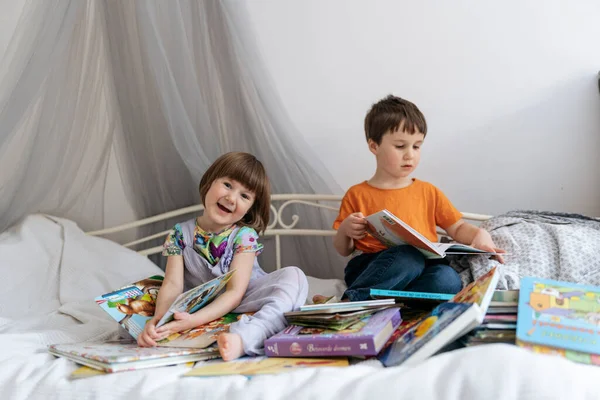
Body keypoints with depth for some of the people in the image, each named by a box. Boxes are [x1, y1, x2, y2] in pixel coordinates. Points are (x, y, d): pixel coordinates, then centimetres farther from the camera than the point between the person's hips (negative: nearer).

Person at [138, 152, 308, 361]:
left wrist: (192, 320, -36)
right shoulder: (180, 234, -3)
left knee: (294, 276, -27)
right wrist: (158, 320, -35)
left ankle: (243, 337, -52)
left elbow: (235, 292, -20)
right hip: (204, 309, 3)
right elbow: (172, 284, -13)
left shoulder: (244, 235, -11)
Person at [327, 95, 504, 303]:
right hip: (370, 269, -3)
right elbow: (343, 250, 15)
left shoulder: (428, 192, 19)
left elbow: (458, 228, 21)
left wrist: (480, 234, -1)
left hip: (419, 273, 3)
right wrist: (344, 231, -7)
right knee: (409, 256, -37)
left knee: (448, 278, -34)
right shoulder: (357, 195, 12)